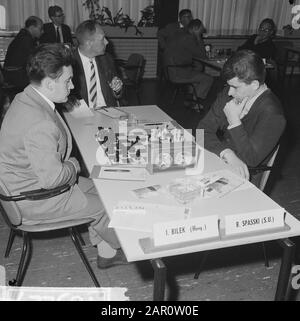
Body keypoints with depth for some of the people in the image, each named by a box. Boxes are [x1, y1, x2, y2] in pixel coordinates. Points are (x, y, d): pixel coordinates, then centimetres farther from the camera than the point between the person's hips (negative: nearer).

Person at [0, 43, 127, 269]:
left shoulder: (26, 98, -1)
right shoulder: (40, 125, -35)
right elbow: (52, 178, -32)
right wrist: (73, 166, -13)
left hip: (26, 183, 10)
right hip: (35, 201, -10)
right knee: (108, 204, -1)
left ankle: (106, 251, 26)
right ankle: (122, 246, 29)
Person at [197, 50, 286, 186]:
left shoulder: (272, 114, -19)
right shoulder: (228, 94, -1)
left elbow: (251, 158, -19)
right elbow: (204, 128, -3)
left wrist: (234, 120, -21)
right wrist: (227, 154, -21)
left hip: (241, 175, -5)